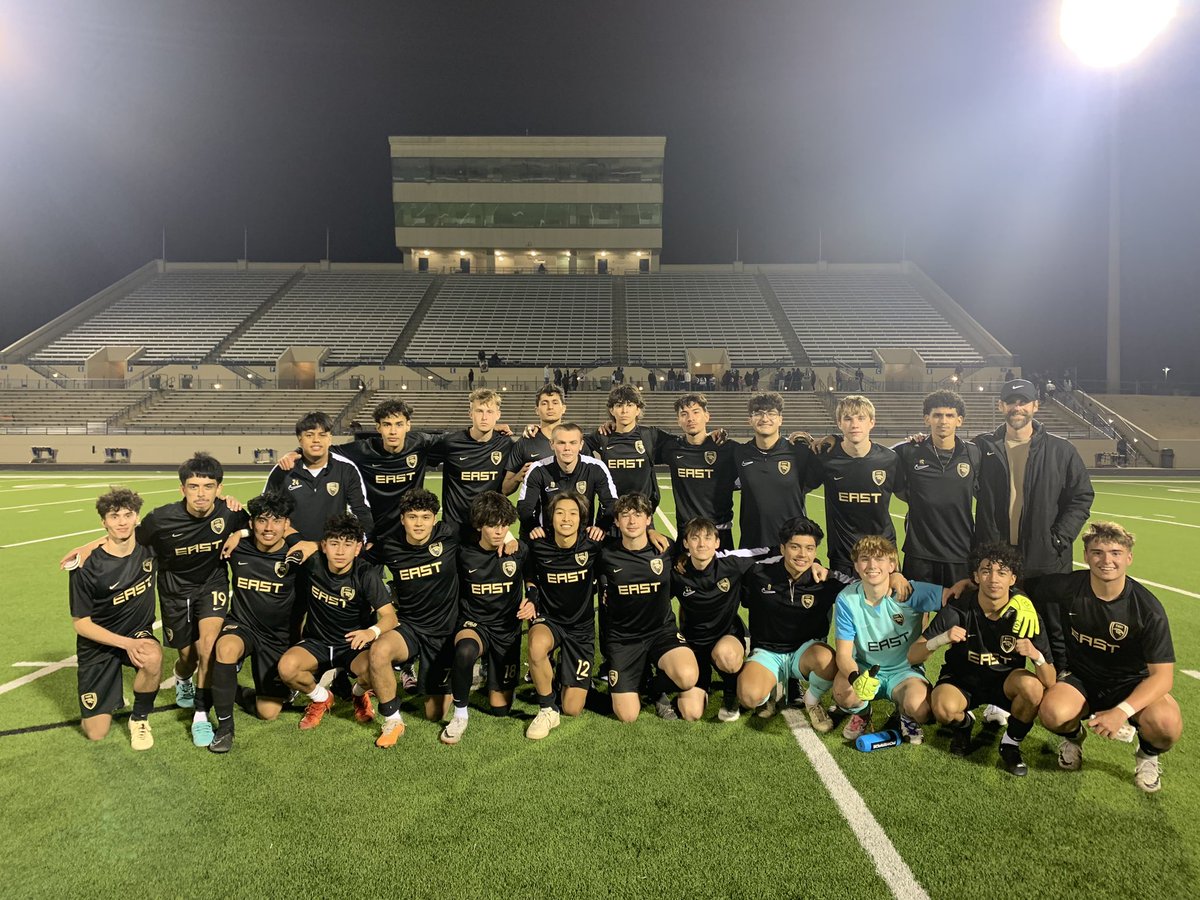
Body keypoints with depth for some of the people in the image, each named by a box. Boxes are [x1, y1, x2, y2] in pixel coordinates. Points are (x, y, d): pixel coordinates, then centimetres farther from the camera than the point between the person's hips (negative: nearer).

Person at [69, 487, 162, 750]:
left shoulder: (148, 544, -11)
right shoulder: (87, 568, -20)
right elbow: (81, 623, -12)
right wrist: (125, 643, -23)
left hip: (139, 633, 2)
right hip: (99, 644, -2)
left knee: (153, 657, -36)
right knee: (96, 734, -2)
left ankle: (139, 718, -7)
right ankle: (114, 698, 34)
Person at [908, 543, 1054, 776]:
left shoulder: (1025, 614, -18)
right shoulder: (958, 609, -20)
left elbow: (1050, 683, -17)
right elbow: (913, 656, -19)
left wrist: (1037, 656, -40)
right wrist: (940, 640, -39)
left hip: (1005, 681, 1)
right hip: (961, 679, -1)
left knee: (1032, 685, -32)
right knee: (944, 707, -33)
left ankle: (1011, 744, -2)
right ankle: (963, 723, 7)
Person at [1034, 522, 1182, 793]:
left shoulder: (1148, 608, -18)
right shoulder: (1065, 588, -15)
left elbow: (1162, 674, -19)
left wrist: (1122, 711, -33)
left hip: (1130, 684, 0)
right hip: (1079, 679, 1)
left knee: (1167, 725, -33)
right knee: (1052, 712, -33)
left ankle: (1148, 755, 8)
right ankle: (1073, 735, 9)